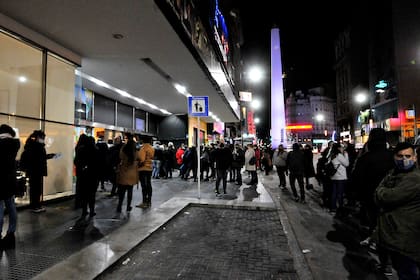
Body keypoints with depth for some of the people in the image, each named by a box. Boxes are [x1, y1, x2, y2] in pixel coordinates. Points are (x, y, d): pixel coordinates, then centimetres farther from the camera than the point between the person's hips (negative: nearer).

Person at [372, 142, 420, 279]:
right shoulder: (394, 173, 10)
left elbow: (389, 197, -25)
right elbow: (377, 198, 8)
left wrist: (381, 190, -5)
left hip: (405, 238, -9)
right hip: (392, 233, 9)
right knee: (399, 268, 25)